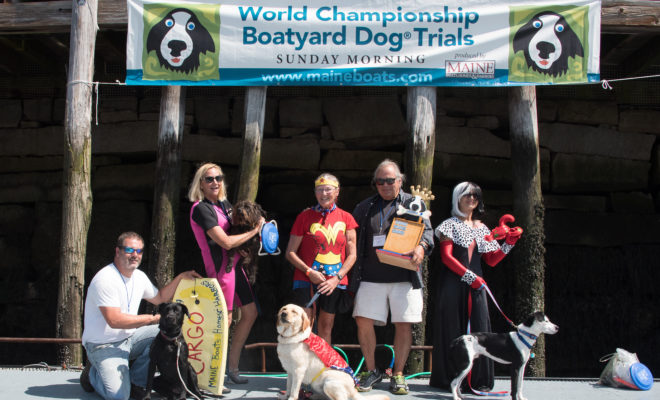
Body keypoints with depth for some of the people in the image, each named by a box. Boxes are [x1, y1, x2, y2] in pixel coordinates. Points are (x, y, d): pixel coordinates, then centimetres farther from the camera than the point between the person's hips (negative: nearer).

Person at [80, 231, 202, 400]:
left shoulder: (139, 277, 6)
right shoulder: (105, 279, -20)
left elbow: (159, 298, 23)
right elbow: (114, 320, -26)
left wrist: (180, 277, 10)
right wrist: (154, 318, -22)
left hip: (128, 339, 8)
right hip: (104, 346, -8)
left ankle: (136, 381, -1)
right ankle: (94, 373, 10)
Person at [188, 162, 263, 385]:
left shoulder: (224, 204, 11)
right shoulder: (201, 208, -15)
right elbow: (226, 242, -21)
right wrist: (254, 231, -11)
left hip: (235, 265, 9)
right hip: (220, 267, -9)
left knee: (250, 313, 12)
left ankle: (232, 366, 22)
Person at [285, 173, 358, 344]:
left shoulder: (346, 218, 7)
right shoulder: (305, 216, 3)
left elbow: (352, 255, 6)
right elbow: (290, 253, 3)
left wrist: (337, 278, -7)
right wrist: (309, 272, -11)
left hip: (334, 282, 2)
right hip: (306, 279, -2)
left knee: (326, 326, 8)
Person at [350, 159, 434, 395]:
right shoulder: (364, 207, 17)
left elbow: (426, 230, 2)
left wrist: (421, 247, -20)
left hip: (404, 276, -2)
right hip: (371, 277, 2)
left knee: (404, 325, -1)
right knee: (364, 321, -5)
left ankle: (398, 374, 12)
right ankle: (371, 371, 12)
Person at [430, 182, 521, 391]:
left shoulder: (482, 228, 19)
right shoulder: (451, 225, 4)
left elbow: (492, 260, 16)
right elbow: (446, 256, -7)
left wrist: (509, 244, 2)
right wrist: (469, 276, -15)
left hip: (476, 285, 5)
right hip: (453, 283, -4)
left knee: (478, 328, -3)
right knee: (453, 327, -5)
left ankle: (478, 379, -1)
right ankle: (449, 378, -1)